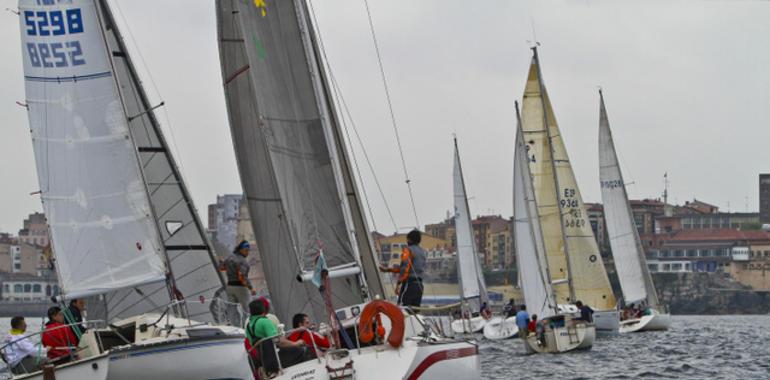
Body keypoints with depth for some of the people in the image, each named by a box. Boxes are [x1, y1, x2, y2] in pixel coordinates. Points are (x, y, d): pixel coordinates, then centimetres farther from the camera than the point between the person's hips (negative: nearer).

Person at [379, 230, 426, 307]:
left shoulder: (408, 250, -7)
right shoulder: (422, 252, 18)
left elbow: (405, 268, -19)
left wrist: (399, 283, -21)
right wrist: (387, 269, 26)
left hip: (409, 283, -8)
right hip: (419, 284, 8)